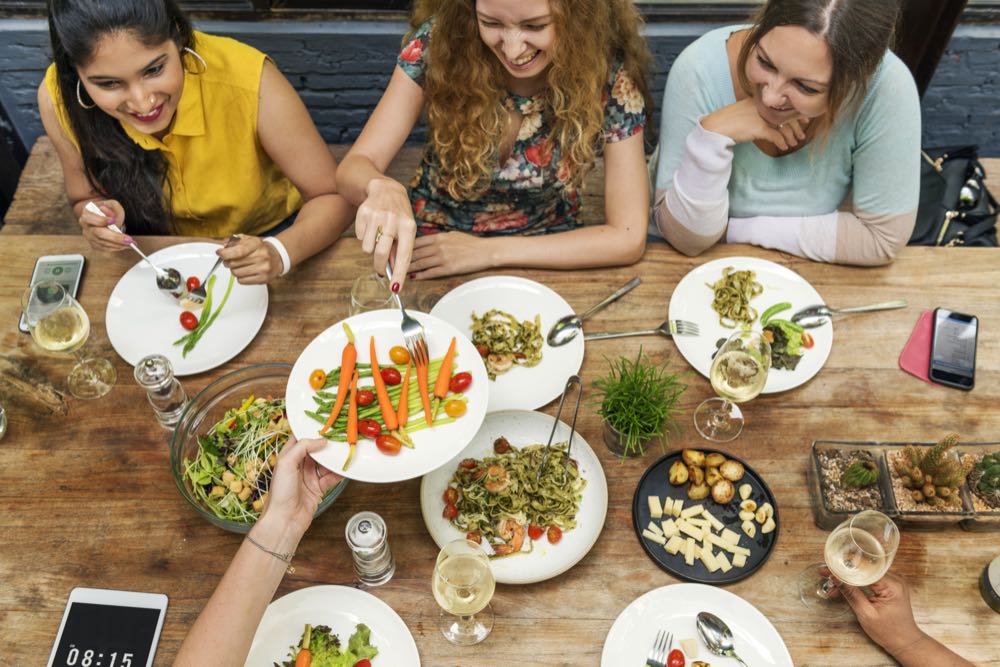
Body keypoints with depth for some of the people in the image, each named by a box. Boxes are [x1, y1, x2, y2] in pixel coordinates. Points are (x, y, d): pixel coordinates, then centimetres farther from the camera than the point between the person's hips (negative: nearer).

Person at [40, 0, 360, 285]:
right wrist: (100, 220, -26)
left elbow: (333, 197, -22)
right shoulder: (58, 99, -22)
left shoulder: (250, 82, -31)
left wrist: (279, 253, -41)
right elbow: (86, 198, -3)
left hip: (263, 236, -1)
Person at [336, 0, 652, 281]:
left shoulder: (611, 77, -18)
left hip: (544, 262, 0)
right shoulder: (439, 42, -16)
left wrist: (490, 251, -21)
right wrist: (381, 188, -38)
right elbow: (353, 167, -15)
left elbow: (627, 237, -17)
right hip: (431, 250, 1)